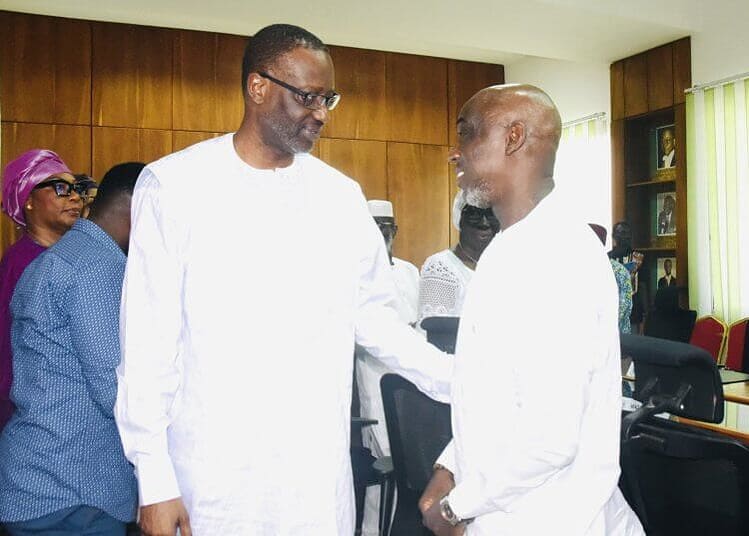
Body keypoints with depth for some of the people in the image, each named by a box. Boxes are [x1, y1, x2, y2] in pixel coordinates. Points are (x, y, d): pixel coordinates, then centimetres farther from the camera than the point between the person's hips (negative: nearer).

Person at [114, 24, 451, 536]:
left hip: (319, 470, 3)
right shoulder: (176, 184, -5)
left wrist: (461, 379, -3)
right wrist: (153, 479, -7)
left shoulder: (341, 196, 4)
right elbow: (149, 340, -6)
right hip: (213, 470, -2)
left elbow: (376, 317, 9)